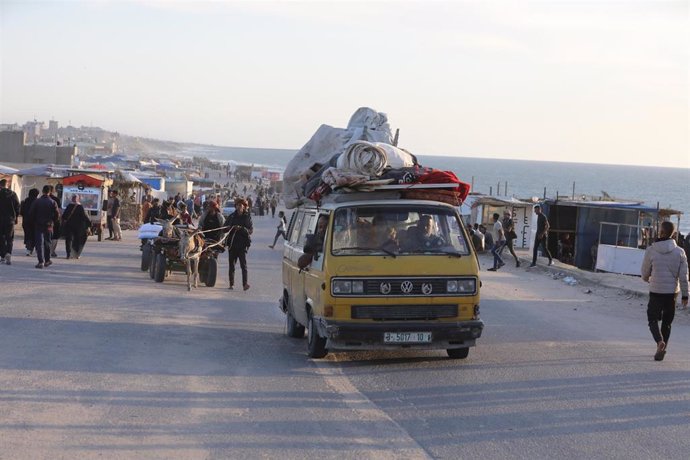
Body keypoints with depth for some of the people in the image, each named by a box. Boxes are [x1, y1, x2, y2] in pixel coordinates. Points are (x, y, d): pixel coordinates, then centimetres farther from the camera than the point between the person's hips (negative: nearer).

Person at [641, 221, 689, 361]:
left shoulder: (651, 251, -9)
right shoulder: (680, 252, -4)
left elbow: (645, 273, 2)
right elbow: (683, 276, -4)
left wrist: (648, 279, 25)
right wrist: (685, 295, 4)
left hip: (656, 291, -2)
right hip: (673, 291, 2)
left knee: (653, 319, 9)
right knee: (667, 322, 15)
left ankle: (659, 341, -17)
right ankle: (662, 349, 17)